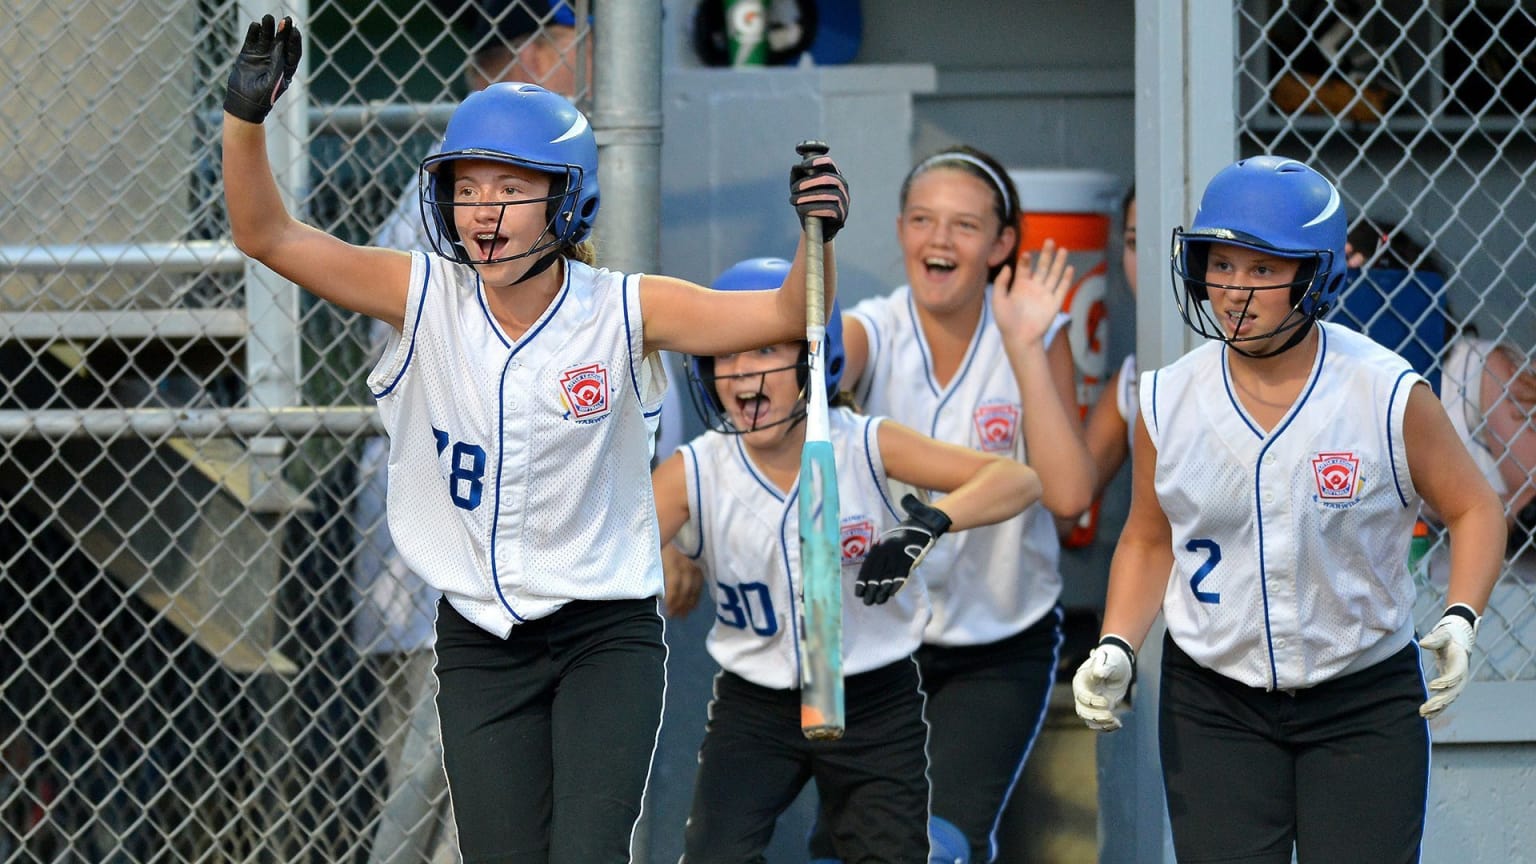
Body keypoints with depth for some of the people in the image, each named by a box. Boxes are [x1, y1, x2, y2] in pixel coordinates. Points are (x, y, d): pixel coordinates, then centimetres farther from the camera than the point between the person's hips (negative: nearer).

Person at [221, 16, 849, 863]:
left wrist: (817, 237, -34)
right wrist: (245, 118, -27)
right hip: (478, 643, 2)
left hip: (605, 639, -2)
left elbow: (786, 315, -14)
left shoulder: (620, 310, -10)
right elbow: (268, 236, -11)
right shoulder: (426, 298, -7)